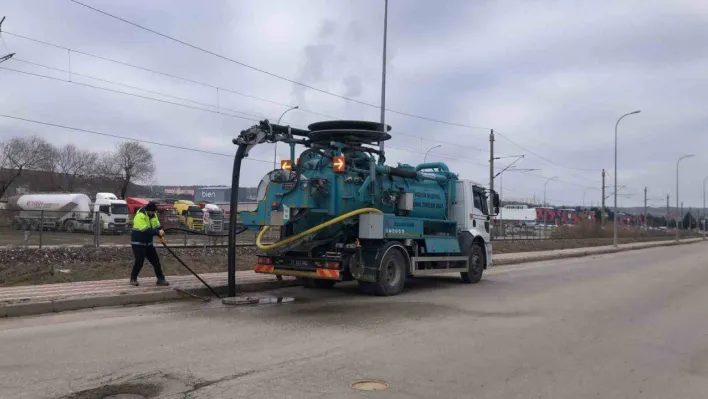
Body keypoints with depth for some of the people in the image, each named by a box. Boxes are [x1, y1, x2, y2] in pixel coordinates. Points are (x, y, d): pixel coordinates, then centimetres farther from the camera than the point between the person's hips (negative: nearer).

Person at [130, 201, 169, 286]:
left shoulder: (153, 215, 1)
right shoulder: (139, 216, -23)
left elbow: (157, 226, 0)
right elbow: (145, 230, -31)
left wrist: (161, 233, -21)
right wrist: (158, 232, -36)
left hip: (148, 243, 7)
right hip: (138, 243, -7)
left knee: (156, 260, 5)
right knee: (139, 261, -9)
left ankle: (160, 279, 13)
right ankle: (133, 279, 11)